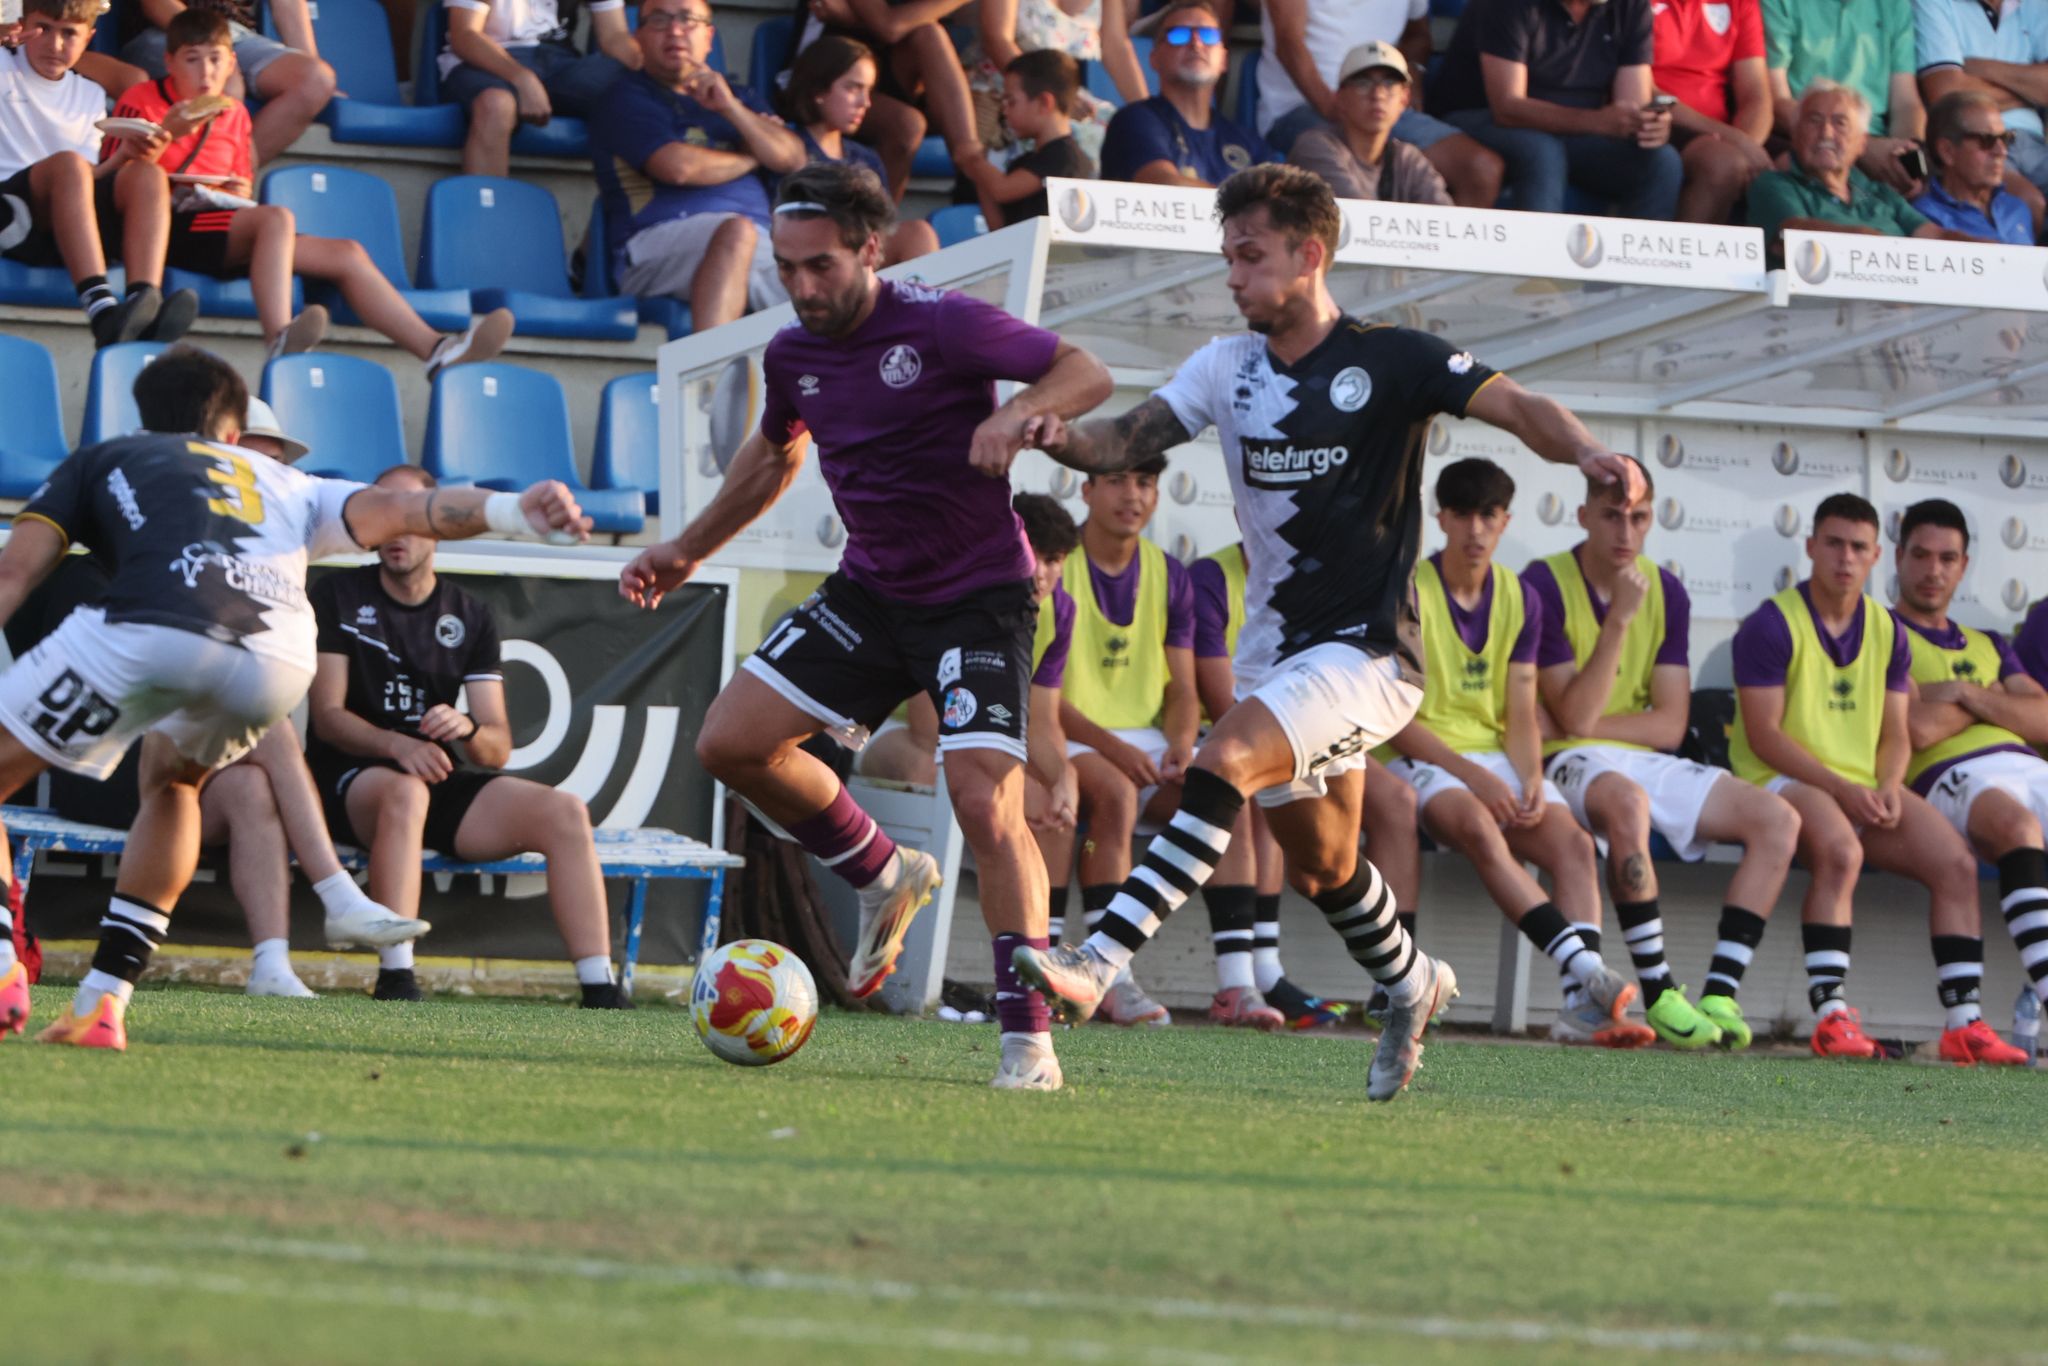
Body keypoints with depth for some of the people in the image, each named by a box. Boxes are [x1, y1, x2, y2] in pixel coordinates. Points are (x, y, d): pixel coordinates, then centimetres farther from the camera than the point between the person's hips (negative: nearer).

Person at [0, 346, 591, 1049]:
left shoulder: (101, 460, 34)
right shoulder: (286, 485, 39)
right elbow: (391, 509, 22)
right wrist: (511, 510, 10)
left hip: (153, 628, -3)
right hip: (278, 663, 3)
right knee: (170, 778, 33)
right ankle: (102, 1002, 24)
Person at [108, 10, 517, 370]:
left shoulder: (233, 116, 23)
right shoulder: (142, 103, 5)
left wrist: (240, 191, 3)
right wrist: (165, 134, -17)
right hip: (175, 226, -7)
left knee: (346, 254, -5)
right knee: (277, 217, -33)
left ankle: (436, 350, -13)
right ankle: (279, 340, -54)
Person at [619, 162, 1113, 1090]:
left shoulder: (941, 325, -18)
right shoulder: (793, 355, 2)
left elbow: (1087, 374, -13)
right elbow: (775, 452, 24)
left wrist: (1019, 412, -33)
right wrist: (690, 550, 26)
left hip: (978, 596, -7)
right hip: (870, 589, 7)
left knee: (987, 807, -19)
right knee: (730, 742, -3)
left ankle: (1029, 1037, -10)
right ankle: (884, 879, 18)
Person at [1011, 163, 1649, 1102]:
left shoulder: (1390, 361, -9)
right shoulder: (1229, 366, 6)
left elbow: (1517, 408, -17)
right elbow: (1129, 441, -2)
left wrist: (1588, 455, -37)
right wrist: (1062, 439, -25)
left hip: (1364, 648, -7)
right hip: (1275, 649, 7)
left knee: (1222, 763, -28)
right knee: (1319, 867, 18)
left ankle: (1099, 964, -36)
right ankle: (1413, 986, 46)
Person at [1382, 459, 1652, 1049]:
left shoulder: (1520, 600, 12)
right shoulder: (1408, 590, -4)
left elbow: (1522, 715, 10)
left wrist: (1531, 780, -11)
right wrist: (1472, 775, -19)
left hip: (1498, 757, 5)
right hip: (1422, 759, -5)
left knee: (1573, 843, -24)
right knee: (1480, 829, -37)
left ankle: (1583, 1004, -41)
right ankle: (1582, 965, -49)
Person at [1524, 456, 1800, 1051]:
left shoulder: (1666, 593, 8)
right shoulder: (1545, 586, -8)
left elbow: (1670, 726, 3)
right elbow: (1575, 718, -16)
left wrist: (1589, 724, -11)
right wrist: (1619, 621, -21)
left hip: (1645, 760, 6)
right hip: (1570, 761, -6)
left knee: (1777, 819, -12)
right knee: (1626, 801, -41)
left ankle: (1720, 994, -23)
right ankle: (1658, 995, -37)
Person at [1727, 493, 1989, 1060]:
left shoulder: (1887, 632, 14)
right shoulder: (1771, 625, -6)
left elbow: (1895, 732, 15)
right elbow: (1764, 735, -12)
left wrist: (1888, 788, -8)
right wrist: (1842, 789, -20)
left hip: (1866, 788, 6)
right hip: (1783, 781, -6)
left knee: (1957, 864, -15)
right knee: (1841, 850, -37)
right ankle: (1830, 1014, -39)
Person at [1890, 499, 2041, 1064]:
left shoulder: (1988, 647, 32)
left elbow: (2042, 722, 16)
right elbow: (1918, 729, -1)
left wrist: (1965, 694, 4)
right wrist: (1995, 701, 14)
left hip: (2026, 767, 6)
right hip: (1953, 776, -6)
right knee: (2019, 826, -39)